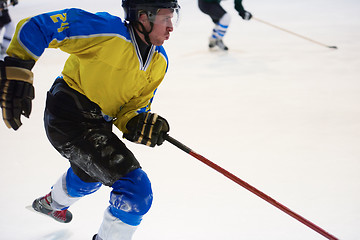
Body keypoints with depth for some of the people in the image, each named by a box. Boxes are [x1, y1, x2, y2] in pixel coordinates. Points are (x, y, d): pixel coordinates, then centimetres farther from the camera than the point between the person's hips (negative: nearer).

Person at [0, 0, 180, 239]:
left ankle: (53, 203, 72)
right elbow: (36, 27, -24)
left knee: (89, 176, 39)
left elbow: (134, 106, 1)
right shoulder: (106, 30, -27)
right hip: (69, 115, -9)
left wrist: (138, 123, -22)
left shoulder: (160, 61, -4)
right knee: (136, 190, -18)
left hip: (99, 122, 10)